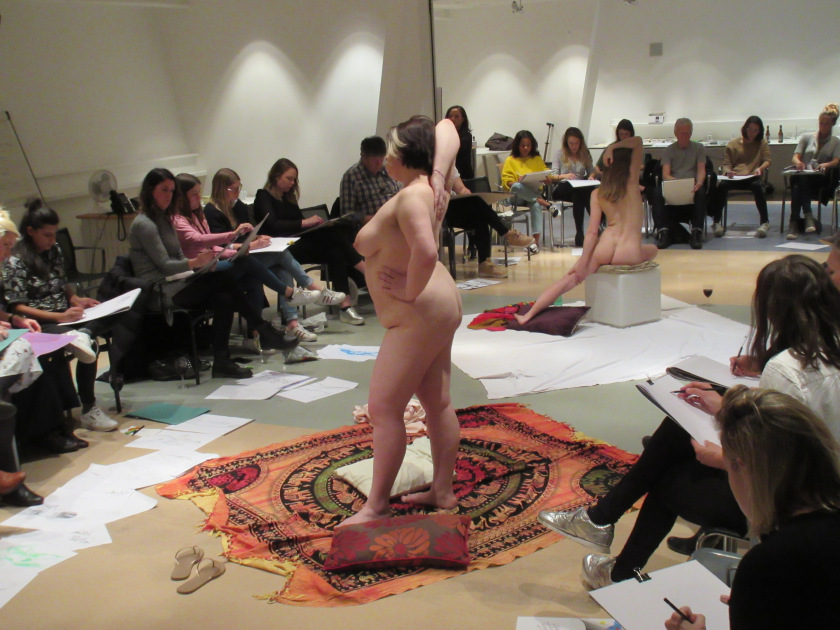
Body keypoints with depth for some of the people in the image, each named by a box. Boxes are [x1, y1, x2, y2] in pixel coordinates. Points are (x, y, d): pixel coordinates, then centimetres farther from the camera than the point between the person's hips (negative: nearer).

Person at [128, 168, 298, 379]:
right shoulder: (143, 224, -8)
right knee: (224, 277, -24)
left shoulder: (164, 219, 19)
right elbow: (164, 265, -15)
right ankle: (265, 333, -20)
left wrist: (203, 262, -2)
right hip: (160, 294, -9)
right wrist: (195, 262, -31)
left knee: (223, 300, -20)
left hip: (176, 285, 9)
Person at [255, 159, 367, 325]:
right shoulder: (263, 197, 2)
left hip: (299, 244, 7)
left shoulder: (288, 198, 26)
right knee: (333, 235, -27)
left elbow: (297, 226, 17)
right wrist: (304, 223, -20)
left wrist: (315, 222, -4)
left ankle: (345, 306, -36)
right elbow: (272, 225, -15)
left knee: (335, 251, -26)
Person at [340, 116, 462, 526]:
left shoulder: (411, 196, -22)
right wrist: (440, 175, -3)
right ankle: (442, 491, 25)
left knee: (383, 408, -4)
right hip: (435, 309, 10)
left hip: (419, 317, -10)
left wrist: (410, 291, -21)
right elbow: (447, 127, 12)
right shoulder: (429, 185, 5)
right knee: (437, 403, 14)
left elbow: (426, 251, -38)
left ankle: (376, 506, 4)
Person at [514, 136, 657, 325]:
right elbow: (638, 141, 7)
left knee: (570, 278, 12)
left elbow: (592, 231, 0)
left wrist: (582, 262, 1)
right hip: (629, 255, -1)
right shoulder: (632, 182, 4)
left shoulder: (597, 193, 9)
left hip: (603, 250, 2)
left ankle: (529, 314, 3)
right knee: (652, 250, 32)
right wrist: (613, 147, 3)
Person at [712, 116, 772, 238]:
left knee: (757, 185, -38)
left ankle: (764, 222, -31)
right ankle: (717, 222, -29)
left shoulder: (762, 143, 19)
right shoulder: (732, 144, 16)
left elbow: (768, 160, 10)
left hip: (752, 177, 0)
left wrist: (760, 168, -13)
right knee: (721, 185, -34)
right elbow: (726, 164, 11)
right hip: (734, 178, 0)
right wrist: (728, 171, -14)